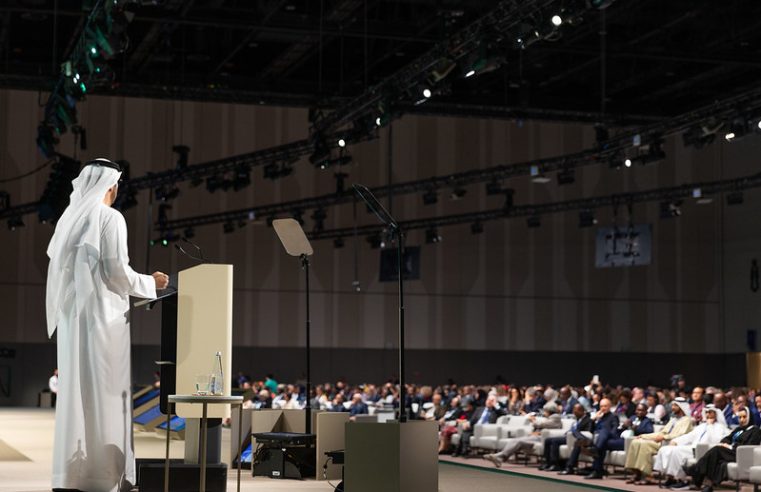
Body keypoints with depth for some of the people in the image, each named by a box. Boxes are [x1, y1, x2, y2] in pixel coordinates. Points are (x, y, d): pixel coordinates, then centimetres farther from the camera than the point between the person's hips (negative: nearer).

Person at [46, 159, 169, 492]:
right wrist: (150, 283, 2)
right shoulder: (110, 218, -8)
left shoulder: (70, 218, 12)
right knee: (104, 391, -4)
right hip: (102, 314, -7)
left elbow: (57, 263, 13)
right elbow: (116, 272, -14)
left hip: (72, 315, 7)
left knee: (75, 389, 8)